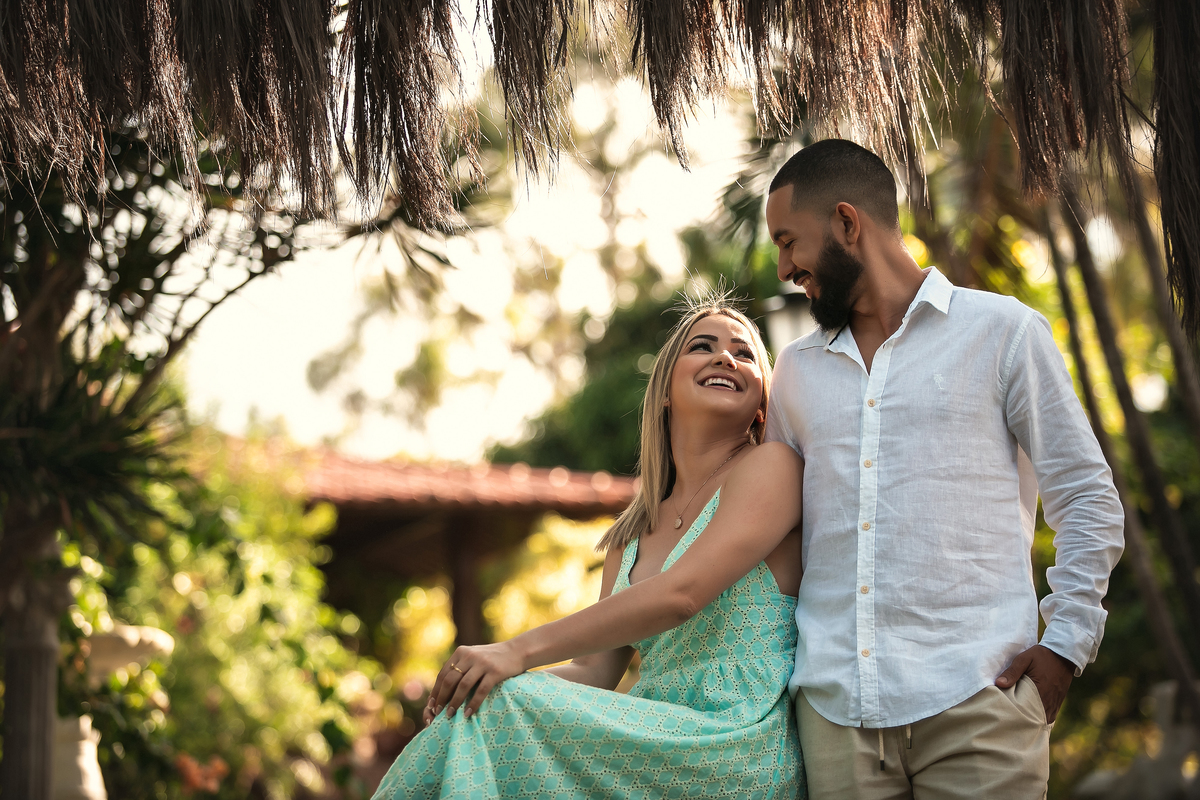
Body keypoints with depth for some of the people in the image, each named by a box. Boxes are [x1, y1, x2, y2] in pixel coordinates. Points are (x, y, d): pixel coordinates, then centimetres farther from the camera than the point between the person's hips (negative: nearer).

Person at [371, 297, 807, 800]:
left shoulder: (771, 467, -3)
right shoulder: (632, 533, 19)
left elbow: (680, 594, -16)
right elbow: (597, 670, 13)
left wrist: (520, 650, -18)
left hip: (738, 758, -6)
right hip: (661, 749, 6)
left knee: (493, 714, -21)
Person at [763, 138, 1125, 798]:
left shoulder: (1003, 332, 6)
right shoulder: (796, 370, 19)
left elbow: (1089, 501, 5)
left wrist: (1064, 645, -6)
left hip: (975, 701, -3)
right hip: (834, 710, 4)